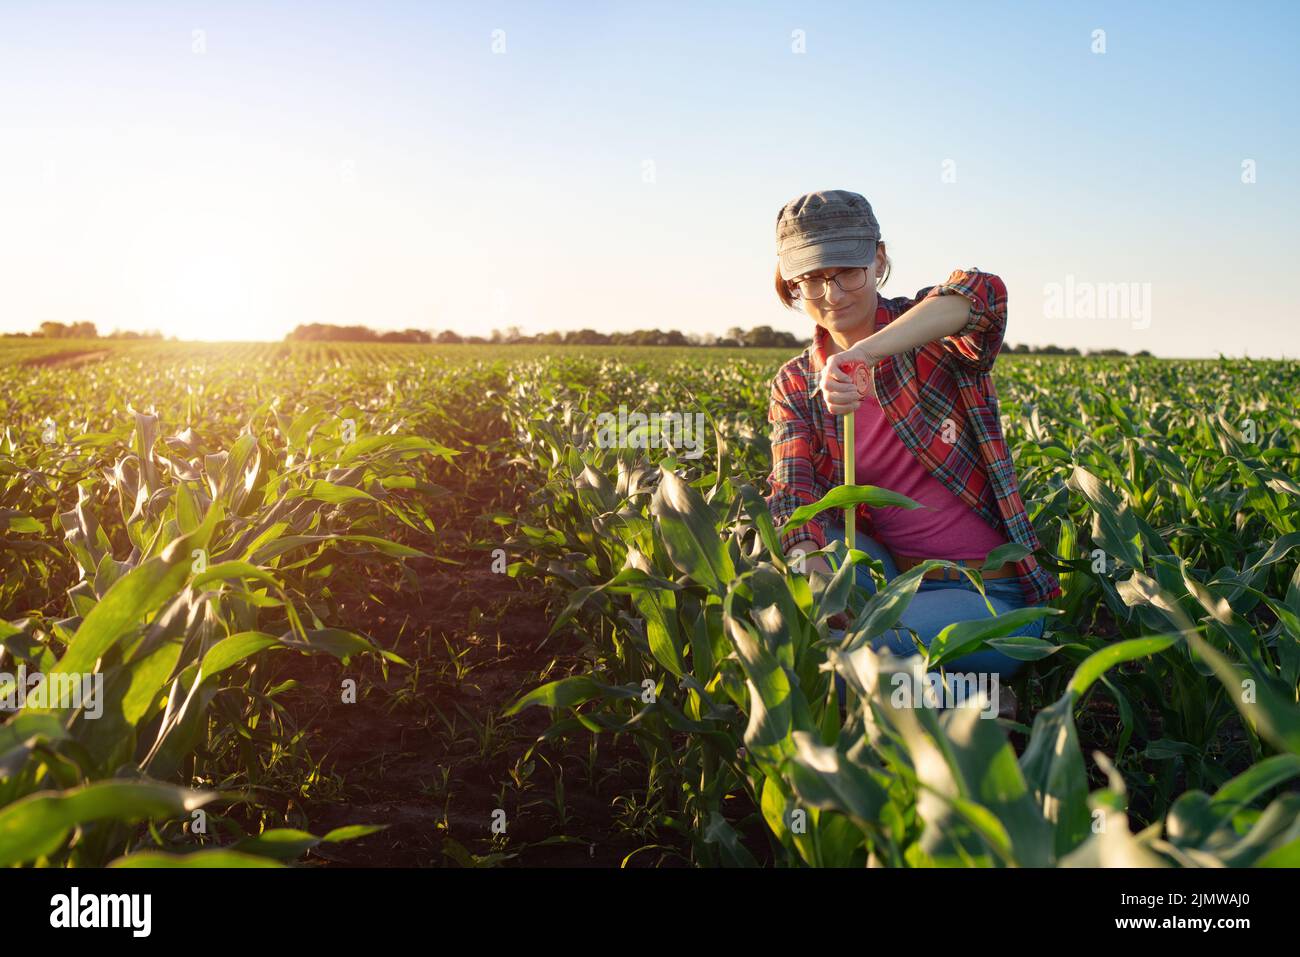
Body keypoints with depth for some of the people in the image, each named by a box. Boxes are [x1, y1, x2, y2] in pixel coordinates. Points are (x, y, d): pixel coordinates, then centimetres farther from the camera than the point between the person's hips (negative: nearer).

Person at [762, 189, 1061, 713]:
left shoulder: (930, 339, -6)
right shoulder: (795, 385, 4)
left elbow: (983, 293, -30)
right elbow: (794, 492, -11)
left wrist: (862, 353, -42)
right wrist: (820, 581, -32)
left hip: (990, 593, -3)